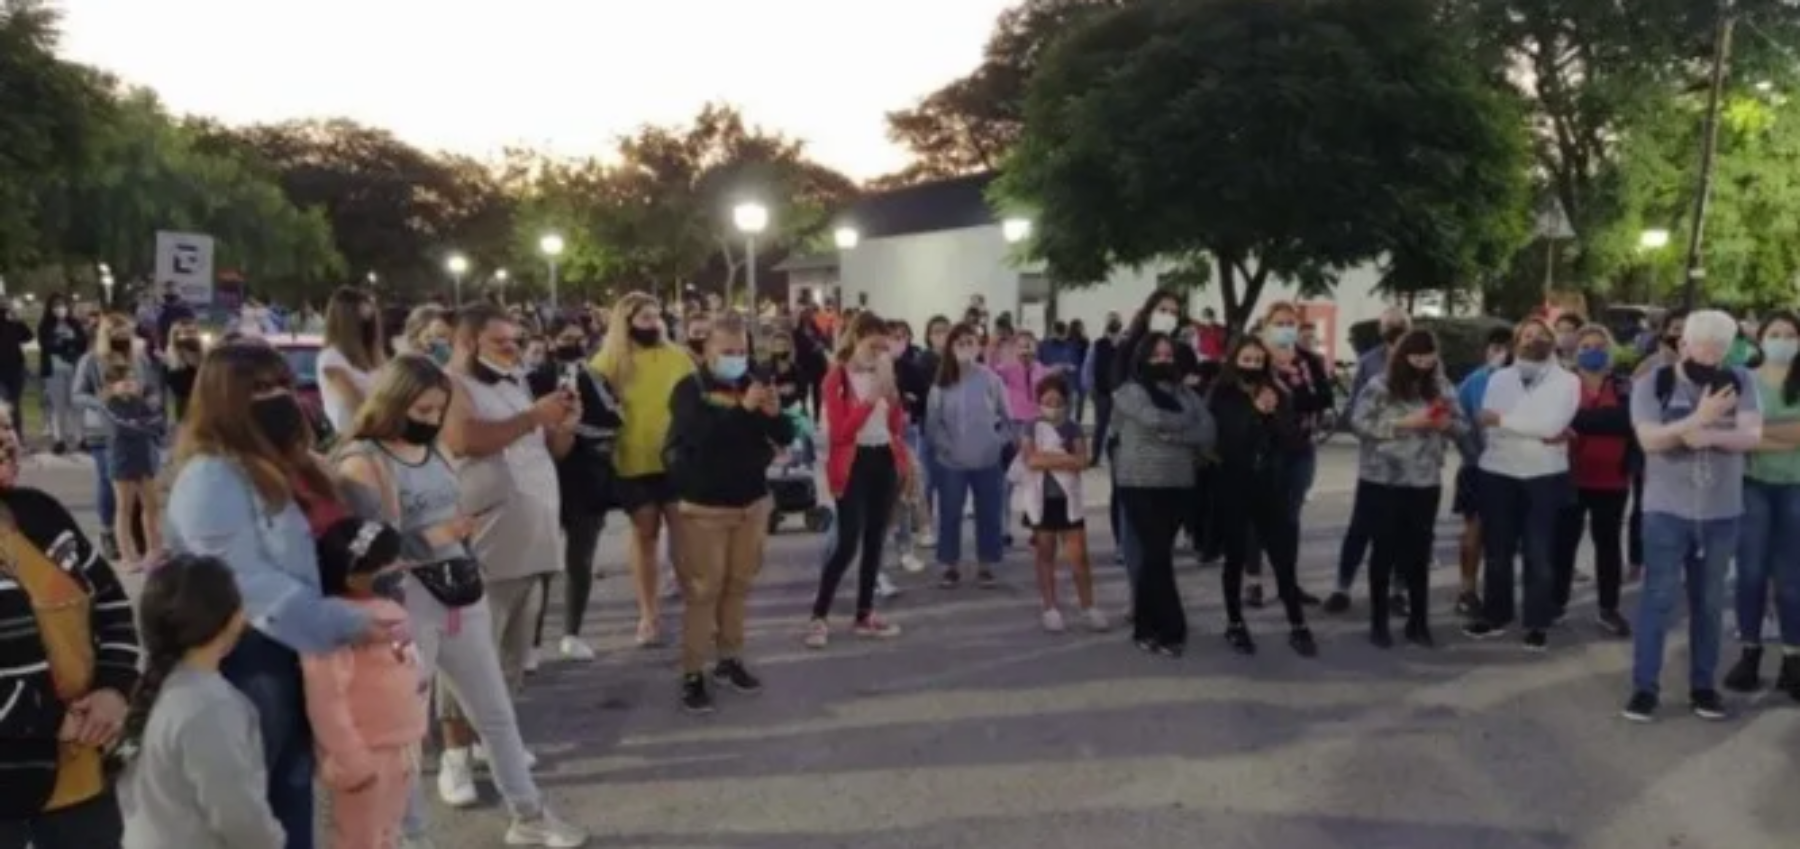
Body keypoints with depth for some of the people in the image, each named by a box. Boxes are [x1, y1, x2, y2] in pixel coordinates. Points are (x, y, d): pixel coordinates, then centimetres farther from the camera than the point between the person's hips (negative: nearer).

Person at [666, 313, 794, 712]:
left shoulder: (754, 383, 7)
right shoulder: (689, 389, -8)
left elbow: (786, 437, 5)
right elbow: (697, 435, -26)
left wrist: (774, 414, -16)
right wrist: (742, 408, -32)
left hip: (752, 501, 5)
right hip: (704, 505, -5)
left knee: (739, 585, 11)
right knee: (703, 590, -4)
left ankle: (731, 658, 24)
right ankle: (693, 673, 1)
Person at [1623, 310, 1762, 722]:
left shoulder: (1739, 382, 2)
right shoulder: (1652, 384, -4)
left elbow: (1752, 435, -10)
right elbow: (1649, 439, -16)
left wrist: (1709, 436, -27)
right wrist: (1699, 419, -28)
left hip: (1722, 513, 2)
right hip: (1666, 511, -2)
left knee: (1710, 602, 10)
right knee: (1658, 597, -2)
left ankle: (1703, 685, 20)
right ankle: (1645, 687, 3)